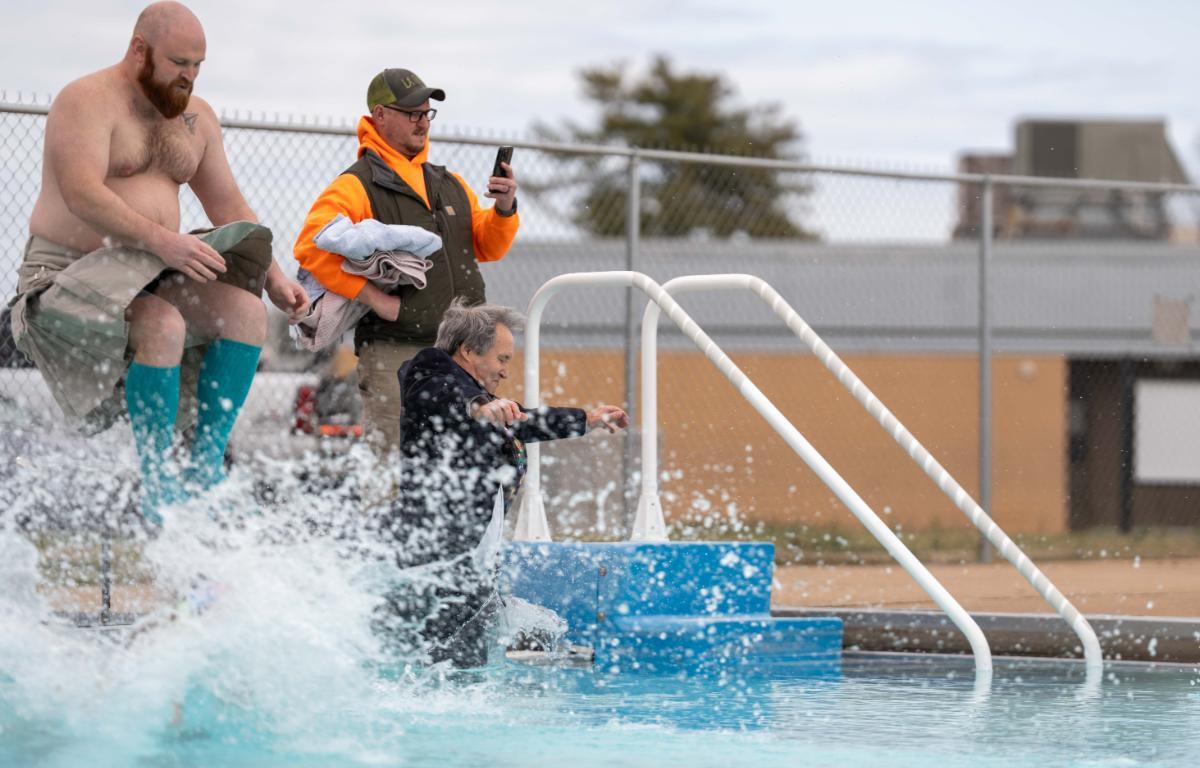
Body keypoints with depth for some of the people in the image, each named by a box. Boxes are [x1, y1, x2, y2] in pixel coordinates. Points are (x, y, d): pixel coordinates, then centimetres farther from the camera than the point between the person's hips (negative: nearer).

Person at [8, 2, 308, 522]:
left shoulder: (195, 118, 13)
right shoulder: (89, 101, -11)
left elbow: (228, 206, 17)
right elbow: (81, 194, -26)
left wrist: (274, 279, 4)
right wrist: (162, 240, -36)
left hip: (149, 274, 7)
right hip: (70, 273, -7)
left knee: (246, 309, -16)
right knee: (163, 326, -34)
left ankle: (206, 466, -14)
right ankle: (159, 488, -25)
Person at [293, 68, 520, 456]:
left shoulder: (450, 185, 20)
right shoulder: (355, 187, -3)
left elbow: (487, 248, 19)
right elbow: (312, 247, -16)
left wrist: (504, 209, -1)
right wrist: (373, 297, -18)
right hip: (394, 354, -6)